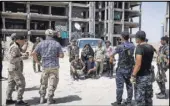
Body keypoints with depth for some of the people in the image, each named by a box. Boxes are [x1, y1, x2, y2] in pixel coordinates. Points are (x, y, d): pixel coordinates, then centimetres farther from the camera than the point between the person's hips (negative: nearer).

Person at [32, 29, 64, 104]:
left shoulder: (41, 44, 1)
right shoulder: (57, 44, -3)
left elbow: (33, 53, -5)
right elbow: (62, 55, -7)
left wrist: (37, 62, 4)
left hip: (45, 66, 2)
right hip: (54, 66, -2)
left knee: (43, 83, 16)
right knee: (52, 83, 5)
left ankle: (42, 98, 22)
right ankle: (49, 99, 9)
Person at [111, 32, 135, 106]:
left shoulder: (120, 47, -13)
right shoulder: (132, 46, 1)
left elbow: (112, 55, -1)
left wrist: (112, 56, 20)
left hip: (121, 69, -5)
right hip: (130, 69, 5)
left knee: (120, 86, 1)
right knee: (129, 85, 12)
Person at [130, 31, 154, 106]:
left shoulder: (139, 47, -18)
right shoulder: (151, 47, 5)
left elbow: (138, 64, -24)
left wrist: (133, 75, -20)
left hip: (141, 77, -8)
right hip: (149, 75, 8)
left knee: (139, 98, 2)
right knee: (148, 98, 17)